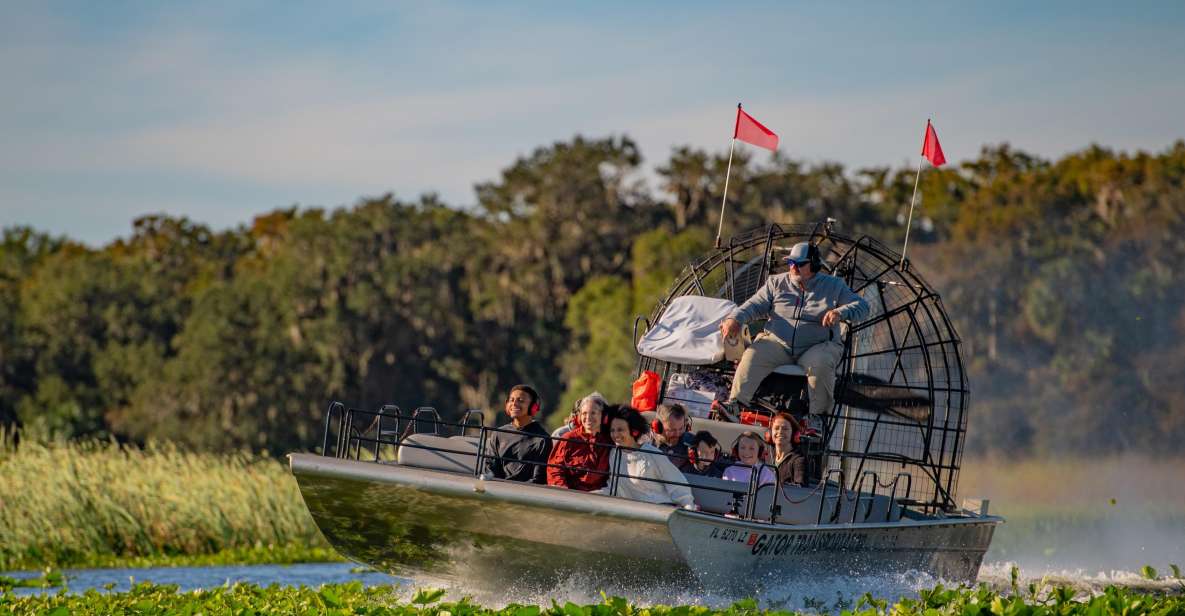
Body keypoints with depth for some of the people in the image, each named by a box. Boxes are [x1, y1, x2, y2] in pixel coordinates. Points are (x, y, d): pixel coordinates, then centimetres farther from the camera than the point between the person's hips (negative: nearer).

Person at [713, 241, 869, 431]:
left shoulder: (834, 286, 7)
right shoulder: (776, 283, 14)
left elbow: (861, 306, 3)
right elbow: (755, 305, 8)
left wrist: (840, 312, -19)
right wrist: (735, 319, -12)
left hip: (817, 346, -2)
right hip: (778, 342, 2)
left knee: (820, 364, -36)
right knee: (753, 355, -27)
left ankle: (818, 415, -20)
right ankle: (735, 405, -34)